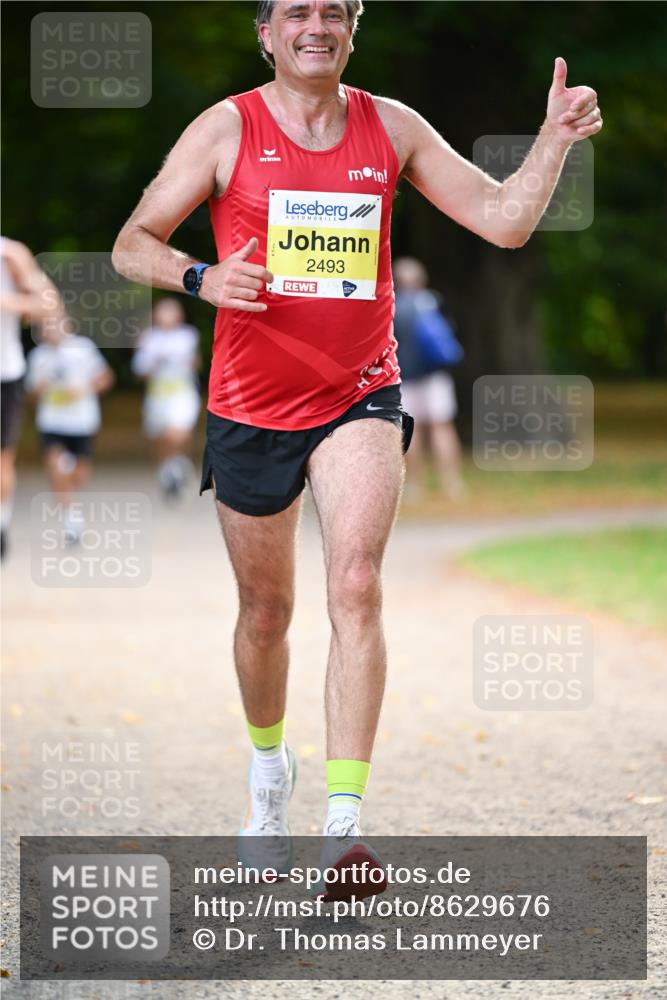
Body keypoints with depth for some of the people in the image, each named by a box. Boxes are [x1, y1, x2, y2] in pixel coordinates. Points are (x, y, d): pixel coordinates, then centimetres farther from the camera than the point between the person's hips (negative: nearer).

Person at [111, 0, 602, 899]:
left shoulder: (392, 128, 3)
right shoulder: (226, 130, -3)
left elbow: (503, 220, 4)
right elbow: (133, 242, -2)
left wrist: (555, 140, -12)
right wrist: (200, 278, -22)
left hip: (359, 399, 0)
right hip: (251, 407, 0)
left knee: (357, 587, -20)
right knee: (266, 611, 12)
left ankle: (344, 824, -23)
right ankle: (269, 764, 42)